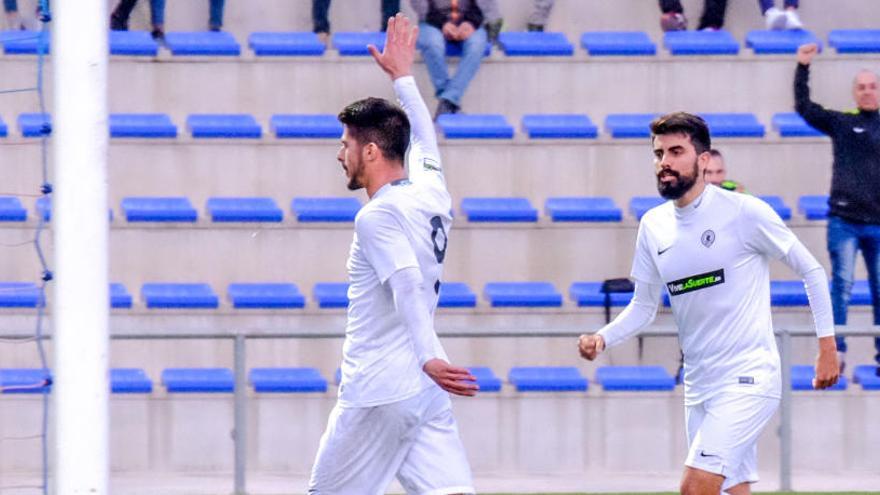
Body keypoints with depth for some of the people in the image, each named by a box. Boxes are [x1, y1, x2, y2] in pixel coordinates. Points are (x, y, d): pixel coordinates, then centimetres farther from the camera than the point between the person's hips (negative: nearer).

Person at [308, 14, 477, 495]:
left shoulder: (378, 216, -12)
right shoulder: (431, 193, 12)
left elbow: (409, 286, -26)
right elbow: (423, 140, 34)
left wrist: (428, 356, -39)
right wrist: (403, 76, 47)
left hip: (377, 392, -8)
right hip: (426, 397, 8)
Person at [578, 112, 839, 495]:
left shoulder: (743, 212, -10)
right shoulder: (653, 226, 7)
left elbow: (811, 270, -2)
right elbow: (644, 306, 15)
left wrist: (827, 347, -3)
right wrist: (602, 340, -3)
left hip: (747, 379, -7)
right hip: (699, 387, 7)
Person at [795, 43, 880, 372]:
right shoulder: (840, 123, 6)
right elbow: (804, 107, 0)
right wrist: (802, 68, -7)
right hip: (844, 220, -2)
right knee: (842, 286, -5)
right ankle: (836, 351, -3)